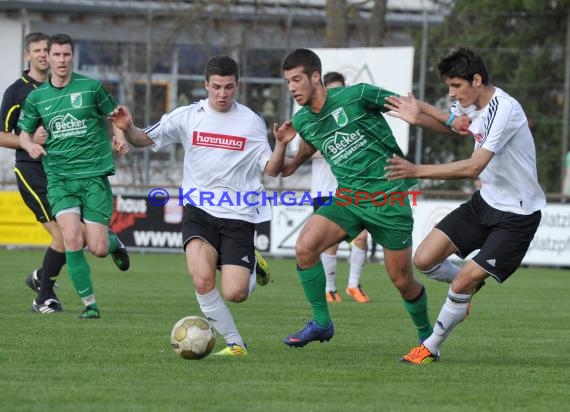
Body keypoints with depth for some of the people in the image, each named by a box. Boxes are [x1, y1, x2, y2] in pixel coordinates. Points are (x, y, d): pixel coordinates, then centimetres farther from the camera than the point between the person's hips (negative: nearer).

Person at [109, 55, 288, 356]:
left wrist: (282, 144, -18)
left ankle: (253, 265, 26)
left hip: (239, 216, 0)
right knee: (202, 281, -24)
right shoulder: (188, 116, 2)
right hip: (199, 210, 0)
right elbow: (145, 140, 5)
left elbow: (270, 170, 1)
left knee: (234, 294, -11)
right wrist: (127, 129, -16)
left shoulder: (251, 122, 1)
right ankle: (235, 343, -6)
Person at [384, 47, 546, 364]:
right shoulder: (474, 104, 0)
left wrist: (417, 171, -29)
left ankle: (430, 348, 7)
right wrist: (419, 115, 1)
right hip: (486, 200, 8)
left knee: (463, 284, -12)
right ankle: (471, 285, 27)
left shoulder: (504, 110, -26)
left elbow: (474, 167, -31)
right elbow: (454, 122, 23)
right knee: (424, 260, -2)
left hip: (517, 215, -8)